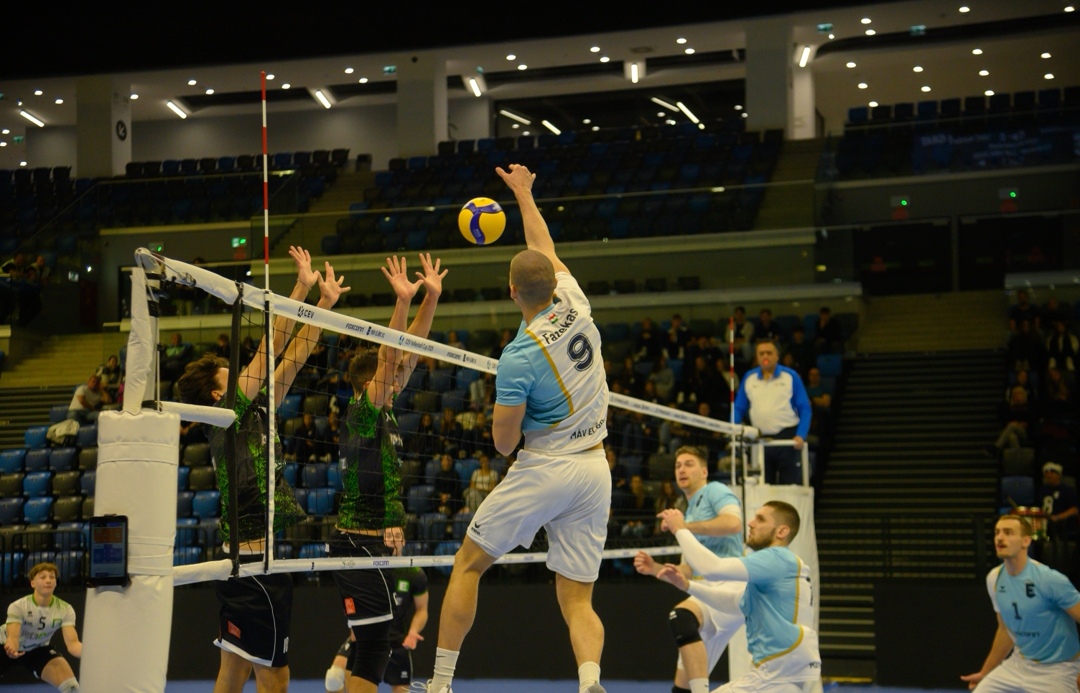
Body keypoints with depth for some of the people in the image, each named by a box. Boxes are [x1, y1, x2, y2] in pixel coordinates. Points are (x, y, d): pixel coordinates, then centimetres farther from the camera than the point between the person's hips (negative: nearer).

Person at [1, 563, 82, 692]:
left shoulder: (65, 609, -23)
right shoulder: (18, 606, -28)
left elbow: (72, 643, -32)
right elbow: (13, 637, -40)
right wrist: (11, 649, -65)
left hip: (38, 650, 1)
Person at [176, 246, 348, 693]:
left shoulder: (256, 415, 14)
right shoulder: (228, 417, -7)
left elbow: (291, 359, 16)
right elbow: (269, 350, -11)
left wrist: (325, 303, 16)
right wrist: (301, 289, -9)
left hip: (254, 561, 9)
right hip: (254, 561, -9)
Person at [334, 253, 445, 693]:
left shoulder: (384, 412, 12)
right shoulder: (362, 413, -10)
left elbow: (407, 355, 11)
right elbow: (387, 359, -23)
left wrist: (431, 298, 7)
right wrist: (403, 301, -30)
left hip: (376, 544, 9)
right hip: (360, 544, -9)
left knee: (373, 648, 11)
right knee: (374, 645, -11)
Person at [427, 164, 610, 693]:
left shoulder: (519, 357, -14)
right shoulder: (575, 307, 0)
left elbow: (503, 442, -10)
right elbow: (544, 249, 20)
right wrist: (523, 192, 32)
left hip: (544, 468, -6)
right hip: (595, 471, 6)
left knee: (468, 564, 11)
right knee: (577, 600, 7)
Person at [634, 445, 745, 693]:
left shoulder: (715, 491, 3)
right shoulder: (690, 513, 27)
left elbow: (734, 523, -19)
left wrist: (683, 526, -14)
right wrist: (654, 568, 9)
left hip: (730, 585, -9)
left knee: (680, 617, -38)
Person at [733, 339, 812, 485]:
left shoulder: (791, 377, 1)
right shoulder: (749, 378, 9)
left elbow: (805, 409, 1)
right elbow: (739, 409, 12)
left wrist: (801, 436, -12)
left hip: (787, 438, -3)